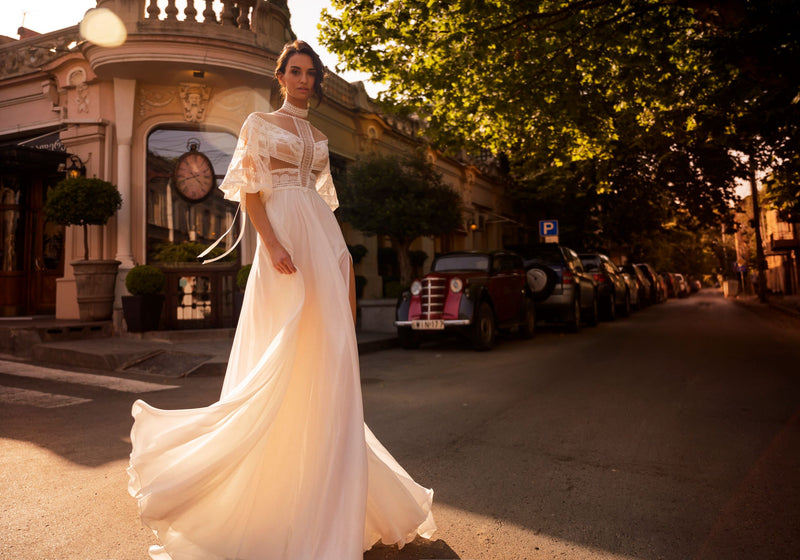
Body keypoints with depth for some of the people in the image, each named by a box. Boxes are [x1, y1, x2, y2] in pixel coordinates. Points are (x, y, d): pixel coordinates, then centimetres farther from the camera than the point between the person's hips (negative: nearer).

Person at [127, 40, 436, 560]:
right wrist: (272, 243, -19)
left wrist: (342, 253, 10)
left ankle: (322, 492, 17)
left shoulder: (318, 136, 22)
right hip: (284, 234, -6)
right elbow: (250, 190, -4)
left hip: (322, 237, 6)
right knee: (279, 354, -7)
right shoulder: (260, 123, 7)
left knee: (326, 356, 4)